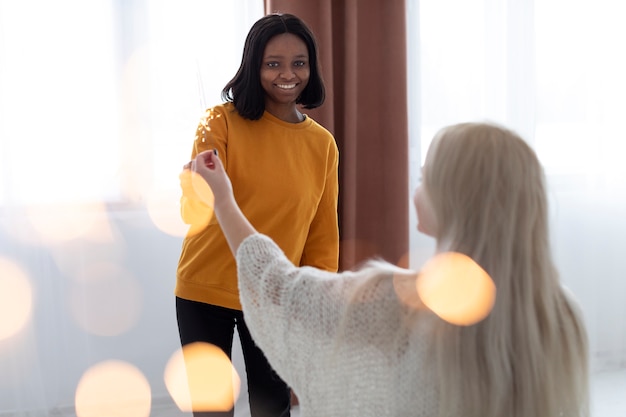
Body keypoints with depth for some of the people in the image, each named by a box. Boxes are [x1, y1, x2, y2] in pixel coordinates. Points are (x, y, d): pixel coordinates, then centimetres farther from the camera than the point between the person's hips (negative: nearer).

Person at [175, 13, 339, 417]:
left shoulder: (323, 145, 0)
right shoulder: (222, 122, -9)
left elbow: (323, 237, 5)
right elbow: (195, 214, -19)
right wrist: (202, 185, -41)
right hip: (205, 292, -2)